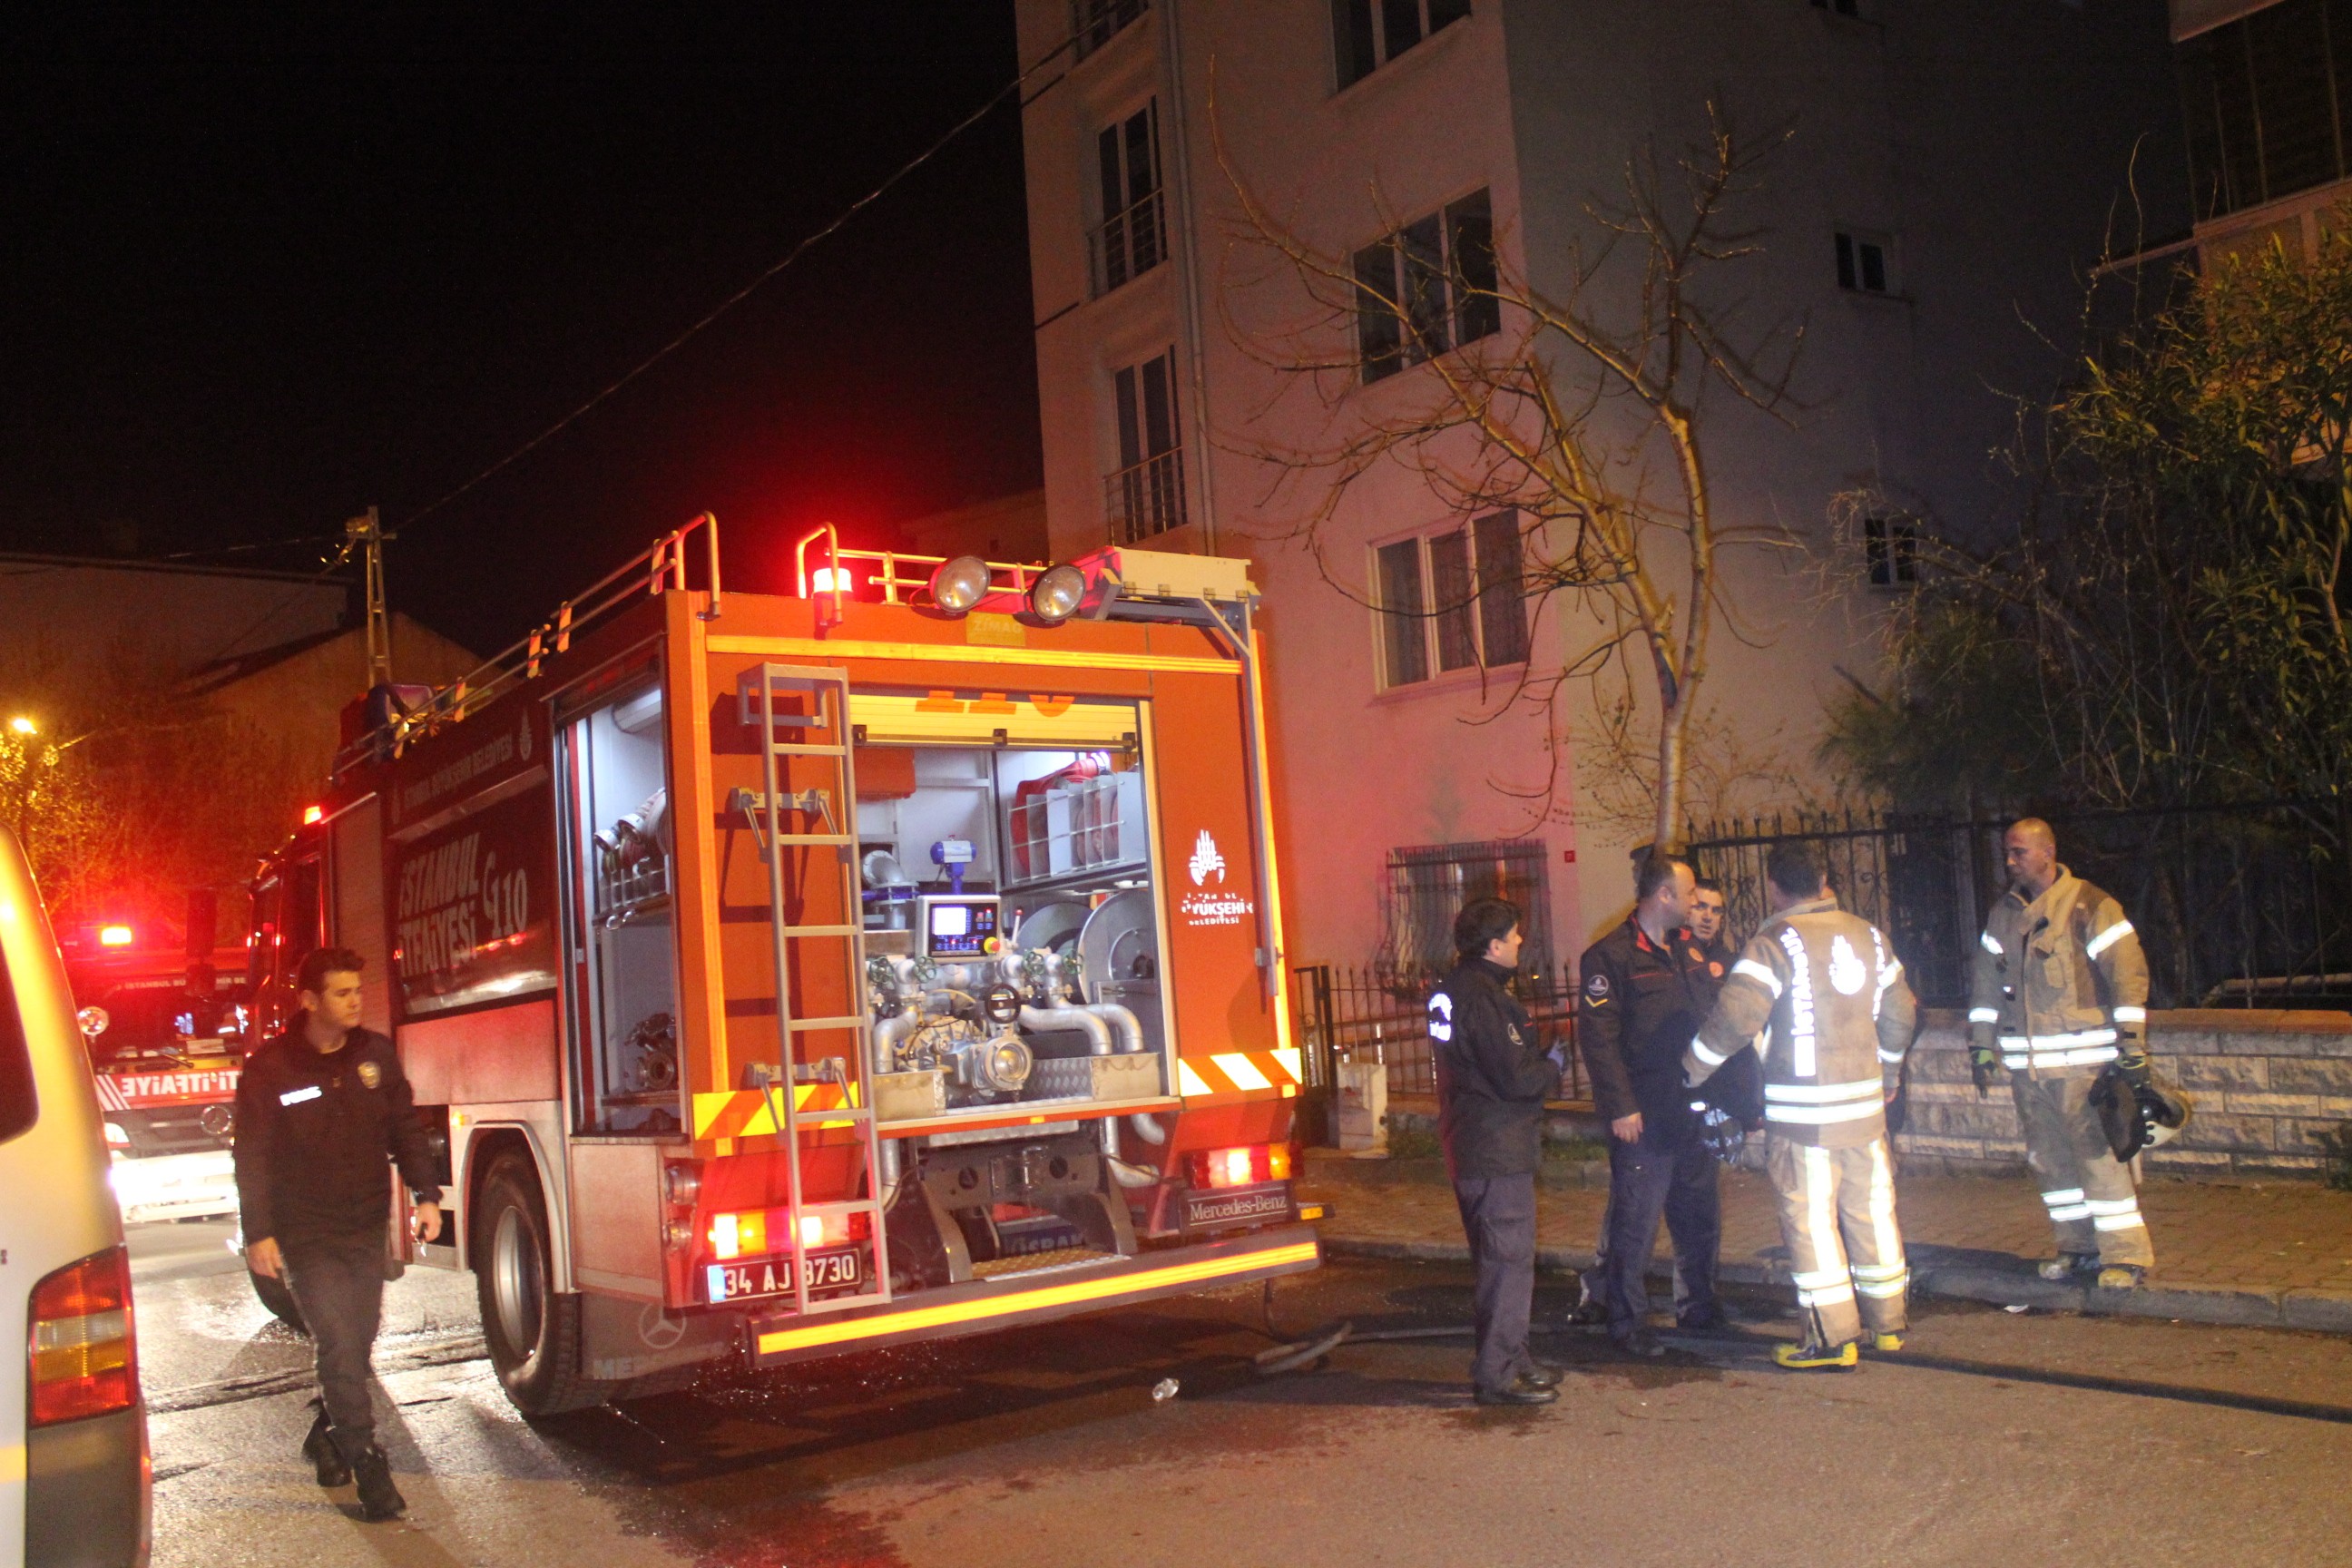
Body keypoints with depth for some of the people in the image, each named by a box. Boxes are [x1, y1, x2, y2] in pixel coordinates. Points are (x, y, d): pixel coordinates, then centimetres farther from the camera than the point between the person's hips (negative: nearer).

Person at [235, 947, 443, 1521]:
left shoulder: (375, 1054, 3)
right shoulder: (270, 1069, -8)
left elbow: (405, 1128, 8)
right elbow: (252, 1157, -6)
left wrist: (426, 1194, 0)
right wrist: (259, 1233, -11)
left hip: (367, 1230, 4)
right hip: (307, 1237, -4)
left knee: (357, 1345, 12)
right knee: (339, 1348, -10)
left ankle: (327, 1436, 35)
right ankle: (367, 1467, -3)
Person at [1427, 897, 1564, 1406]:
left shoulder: (1452, 991, 12)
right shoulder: (1484, 998, -20)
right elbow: (1515, 1078, -22)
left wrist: (1538, 1062, 12)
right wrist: (1553, 1068, -3)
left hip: (1470, 1148, 11)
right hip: (1498, 1151, -11)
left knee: (1496, 1258, 18)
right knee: (1509, 1259, -5)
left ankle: (1510, 1358, 28)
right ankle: (1498, 1374, -1)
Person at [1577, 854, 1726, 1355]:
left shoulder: (1689, 950, 14)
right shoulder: (1611, 956, -11)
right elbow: (1597, 1036, -15)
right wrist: (1620, 1106, -19)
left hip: (1693, 1112, 8)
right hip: (1644, 1118, -8)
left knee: (1701, 1216, 16)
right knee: (1635, 1224, -1)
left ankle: (1698, 1308, 32)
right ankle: (1626, 1322, 10)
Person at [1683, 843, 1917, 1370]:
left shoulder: (1775, 943, -12)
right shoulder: (1867, 935, 9)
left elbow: (1735, 1016, -19)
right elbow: (1901, 1013, 18)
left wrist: (1690, 1069, -6)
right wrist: (1887, 1072, 32)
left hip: (1803, 1111, -6)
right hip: (1866, 1100, 7)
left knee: (1810, 1218, 1)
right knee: (1871, 1208, 15)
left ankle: (1833, 1338, 3)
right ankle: (1887, 1322, 26)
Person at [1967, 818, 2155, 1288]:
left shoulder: (2089, 906, -7)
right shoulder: (2003, 913, 12)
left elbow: (2128, 973, -10)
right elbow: (1985, 981, 18)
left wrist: (2132, 1043, -14)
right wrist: (1980, 1045, 16)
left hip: (2082, 1059, -6)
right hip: (2026, 1064, 6)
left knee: (2099, 1154, -5)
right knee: (2049, 1158, 10)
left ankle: (2126, 1252, 5)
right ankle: (2077, 1247, 22)